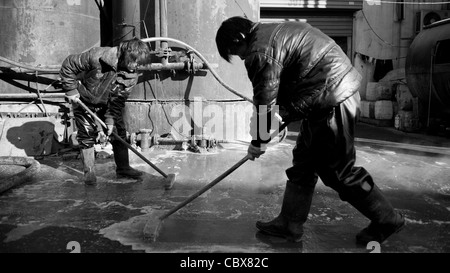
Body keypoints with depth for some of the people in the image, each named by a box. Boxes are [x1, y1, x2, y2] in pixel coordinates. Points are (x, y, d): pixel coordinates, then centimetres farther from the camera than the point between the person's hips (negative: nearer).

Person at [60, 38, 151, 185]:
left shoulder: (131, 76, -19)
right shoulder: (97, 56, -31)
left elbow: (117, 101, -16)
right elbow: (68, 65, -19)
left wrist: (110, 120, -24)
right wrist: (71, 90, -19)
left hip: (108, 105, 4)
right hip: (84, 101, -3)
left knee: (119, 132, 3)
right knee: (87, 135, -1)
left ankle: (123, 168, 18)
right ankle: (89, 171, 13)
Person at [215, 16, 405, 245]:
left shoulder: (261, 51, -15)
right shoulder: (275, 32, 16)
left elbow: (265, 102, -12)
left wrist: (258, 142, 1)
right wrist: (284, 118, 27)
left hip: (332, 102, -11)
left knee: (339, 170, 2)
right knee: (303, 161, 13)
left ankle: (387, 219, 20)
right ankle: (289, 224, 22)